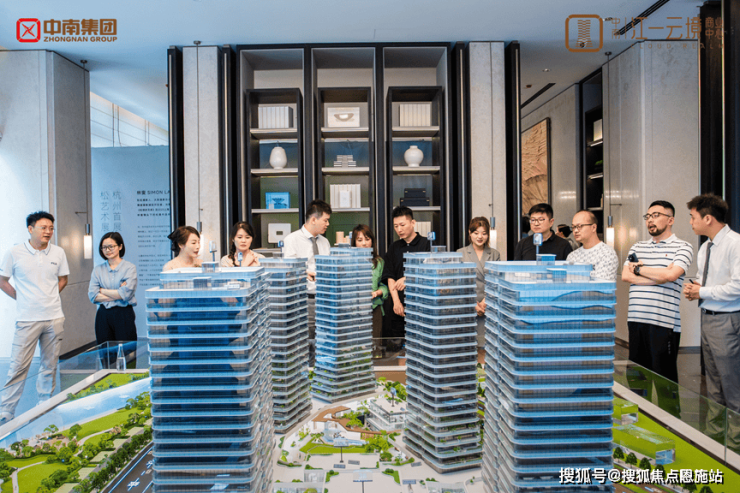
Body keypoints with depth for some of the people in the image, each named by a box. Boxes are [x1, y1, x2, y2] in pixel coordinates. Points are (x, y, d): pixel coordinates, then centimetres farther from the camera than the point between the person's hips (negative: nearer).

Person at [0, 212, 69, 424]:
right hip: (27, 319, -3)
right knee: (18, 366, -2)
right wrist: (22, 298, 1)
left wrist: (49, 298, 7)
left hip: (54, 318, 3)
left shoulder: (58, 252, 4)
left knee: (50, 365, 11)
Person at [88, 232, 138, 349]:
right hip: (103, 316, 4)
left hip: (124, 314, -4)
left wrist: (101, 290, -4)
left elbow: (126, 293, -14)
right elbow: (92, 296, -1)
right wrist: (117, 294, -10)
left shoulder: (129, 267, -3)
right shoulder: (98, 269, 9)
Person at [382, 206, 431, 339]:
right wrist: (396, 302, -4)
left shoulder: (426, 244, 1)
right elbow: (390, 278, 8)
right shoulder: (394, 248, 14)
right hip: (399, 306, 4)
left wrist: (408, 279, -18)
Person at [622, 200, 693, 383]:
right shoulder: (637, 247, 16)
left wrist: (638, 268, -1)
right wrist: (660, 275, -6)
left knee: (663, 377, 2)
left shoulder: (683, 247, 3)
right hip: (636, 320, 5)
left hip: (664, 322, -5)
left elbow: (670, 275, -14)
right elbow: (626, 276, 3)